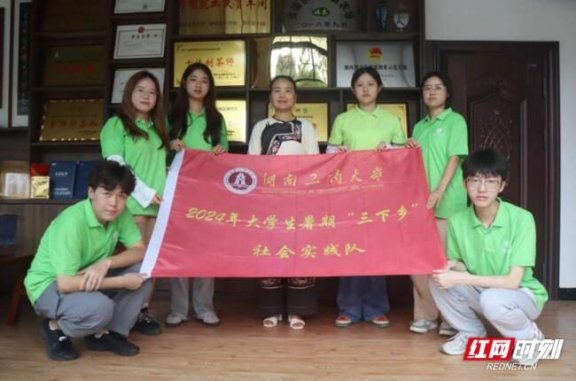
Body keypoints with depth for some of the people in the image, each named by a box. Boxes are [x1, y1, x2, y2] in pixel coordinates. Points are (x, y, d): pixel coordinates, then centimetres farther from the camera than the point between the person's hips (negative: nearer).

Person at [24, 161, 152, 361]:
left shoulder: (121, 214, -11)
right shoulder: (72, 223, -31)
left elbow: (140, 251, -10)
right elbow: (65, 284, -33)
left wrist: (106, 263, -29)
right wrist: (122, 281, -27)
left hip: (91, 279, 7)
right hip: (49, 286, -7)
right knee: (100, 307, -35)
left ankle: (105, 333, -1)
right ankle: (55, 328, -1)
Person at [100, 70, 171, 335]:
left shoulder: (157, 127, 19)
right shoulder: (116, 124, 0)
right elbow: (115, 165, -10)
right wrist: (145, 192, -14)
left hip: (158, 203, 5)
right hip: (132, 202, -5)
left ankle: (144, 309, 15)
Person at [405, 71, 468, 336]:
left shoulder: (455, 120, 2)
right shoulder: (419, 126, 18)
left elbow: (455, 158, -8)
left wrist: (439, 192, -18)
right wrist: (409, 148, -1)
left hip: (447, 200, -5)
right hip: (420, 199, 5)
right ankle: (426, 314, 13)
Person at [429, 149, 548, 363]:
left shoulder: (521, 219, -24)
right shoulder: (457, 221, -12)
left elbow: (512, 282, -26)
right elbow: (460, 266, 2)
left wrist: (460, 278, -31)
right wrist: (453, 266, -22)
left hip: (523, 295, -4)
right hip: (482, 292, 4)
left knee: (492, 299, -36)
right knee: (439, 280, -20)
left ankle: (529, 337, -2)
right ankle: (471, 332, 6)